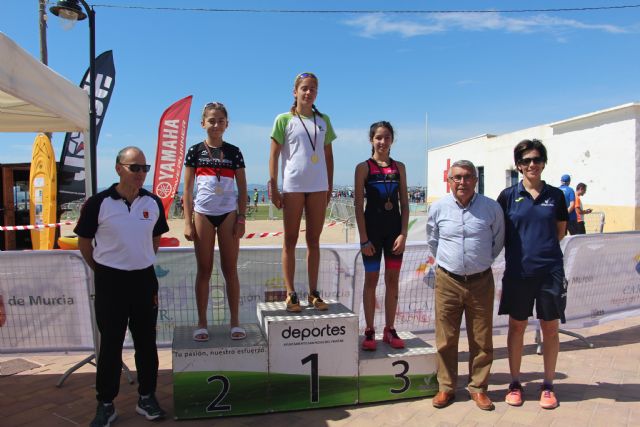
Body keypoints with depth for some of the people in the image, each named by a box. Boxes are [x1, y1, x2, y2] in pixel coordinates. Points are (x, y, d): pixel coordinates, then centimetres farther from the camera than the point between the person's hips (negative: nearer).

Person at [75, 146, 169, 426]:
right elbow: (84, 242, 1)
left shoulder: (153, 203, 1)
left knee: (146, 342, 12)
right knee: (110, 345, 8)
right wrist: (102, 271, 6)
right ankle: (106, 404, 23)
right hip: (110, 282, -3)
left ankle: (146, 398, 27)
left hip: (144, 280, 3)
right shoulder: (98, 203, -10)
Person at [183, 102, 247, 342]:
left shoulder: (234, 152, 5)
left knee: (230, 269, 4)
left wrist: (242, 218, -2)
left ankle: (235, 322, 12)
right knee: (204, 270, 6)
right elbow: (188, 189, 3)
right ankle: (202, 323, 14)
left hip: (228, 214, 0)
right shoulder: (195, 151, 4)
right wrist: (188, 221, -3)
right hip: (203, 214, 0)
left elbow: (242, 189, 6)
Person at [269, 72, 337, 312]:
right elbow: (274, 156, -1)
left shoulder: (323, 120, 12)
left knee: (313, 240, 8)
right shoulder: (284, 120, 1)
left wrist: (330, 187, 9)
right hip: (293, 186, -3)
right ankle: (290, 294, 8)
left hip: (318, 187, 4)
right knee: (290, 241, 3)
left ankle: (313, 293, 16)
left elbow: (328, 156, 14)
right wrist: (273, 189, -8)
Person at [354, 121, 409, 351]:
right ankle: (369, 332, 14)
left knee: (392, 280, 9)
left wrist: (403, 233, -4)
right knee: (371, 280, 4)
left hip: (395, 228, 3)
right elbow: (359, 206, -5)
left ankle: (389, 330, 21)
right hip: (373, 227, -3)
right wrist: (364, 239, -11)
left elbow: (404, 204, 7)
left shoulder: (399, 167, 8)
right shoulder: (363, 167, -2)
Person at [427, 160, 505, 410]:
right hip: (447, 281, 0)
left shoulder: (492, 208, -3)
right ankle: (446, 387, 22)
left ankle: (478, 387, 25)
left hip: (481, 281, 0)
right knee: (446, 339, 6)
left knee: (482, 340, 8)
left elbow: (498, 240, 14)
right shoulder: (438, 208, -1)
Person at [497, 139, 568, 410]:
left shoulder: (555, 195, 3)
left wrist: (542, 246, 5)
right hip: (518, 271, -1)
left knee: (550, 328, 9)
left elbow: (560, 231, 13)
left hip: (550, 270, 1)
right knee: (517, 326, 9)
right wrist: (519, 249, 3)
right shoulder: (508, 196, 0)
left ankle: (548, 385, 25)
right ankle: (515, 383, 24)